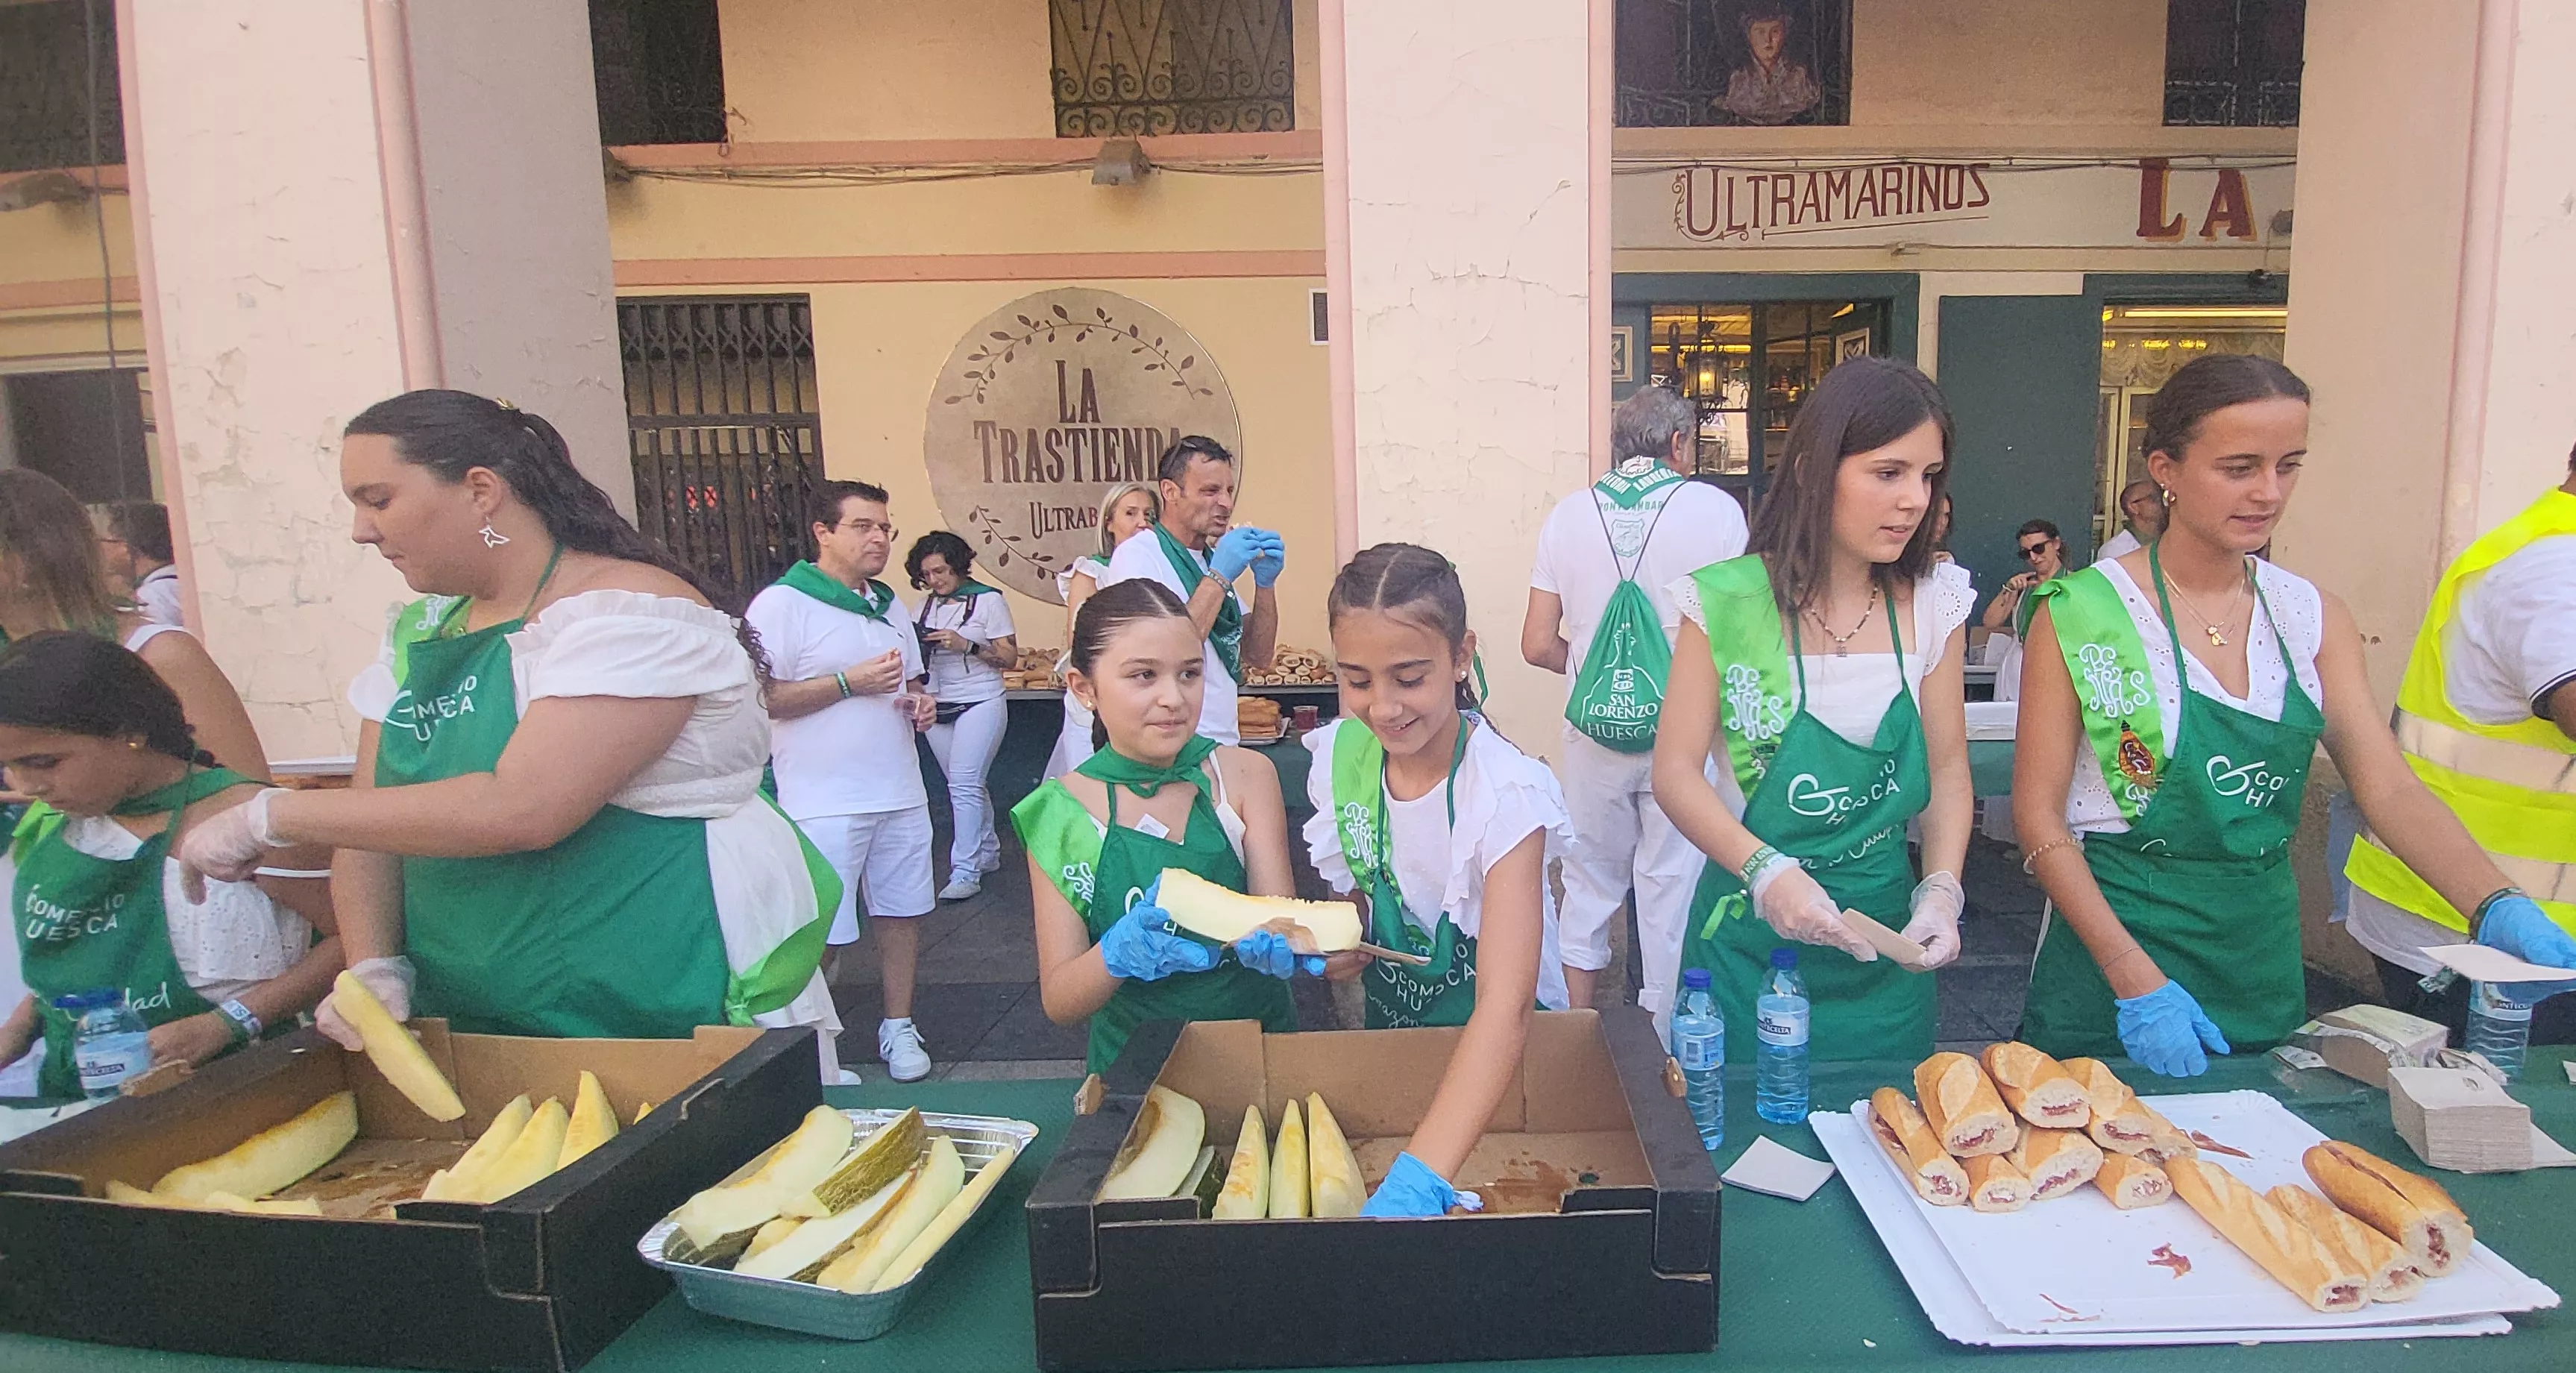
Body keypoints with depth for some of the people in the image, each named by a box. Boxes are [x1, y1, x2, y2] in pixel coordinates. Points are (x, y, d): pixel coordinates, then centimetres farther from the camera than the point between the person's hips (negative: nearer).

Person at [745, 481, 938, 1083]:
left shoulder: (889, 606, 15)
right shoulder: (782, 603, -9)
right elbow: (757, 697, -17)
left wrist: (919, 702, 3)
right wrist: (848, 682, -19)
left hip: (900, 793, 7)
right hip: (825, 802, -7)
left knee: (902, 911, 11)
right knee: (822, 936, -1)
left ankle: (898, 1026, 25)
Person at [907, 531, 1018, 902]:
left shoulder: (988, 600, -4)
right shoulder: (926, 606, 11)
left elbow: (1010, 657, -7)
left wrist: (967, 646, -19)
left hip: (980, 702, -5)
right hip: (938, 706, 6)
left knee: (965, 784, -11)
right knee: (968, 785, 11)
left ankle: (965, 871, -9)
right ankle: (988, 852, 24)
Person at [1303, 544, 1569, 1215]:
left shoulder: (1507, 792, -24)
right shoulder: (1340, 756, -8)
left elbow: (1505, 1007, -33)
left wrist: (1417, 1179, -43)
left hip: (1495, 1059, -3)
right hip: (1388, 1034, 4)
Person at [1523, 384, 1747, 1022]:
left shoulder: (1568, 514, 3)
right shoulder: (1716, 509, -5)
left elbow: (1538, 645, 2)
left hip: (1593, 732, 3)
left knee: (1588, 886, 16)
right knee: (1673, 895, 9)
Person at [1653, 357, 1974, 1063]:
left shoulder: (1930, 607, -1)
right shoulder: (1731, 601, -12)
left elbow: (1949, 774, 5)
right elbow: (1676, 772, -12)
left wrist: (1941, 891, -10)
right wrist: (1765, 871, -25)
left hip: (1883, 941, 4)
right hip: (1750, 933, -3)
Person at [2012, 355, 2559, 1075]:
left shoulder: (2312, 616, 4)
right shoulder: (2081, 614, -12)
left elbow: (2389, 787, -1)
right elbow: (2039, 815, -13)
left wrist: (2501, 906, -18)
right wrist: (2137, 982, -19)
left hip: (2263, 956, 5)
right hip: (2113, 941, -5)